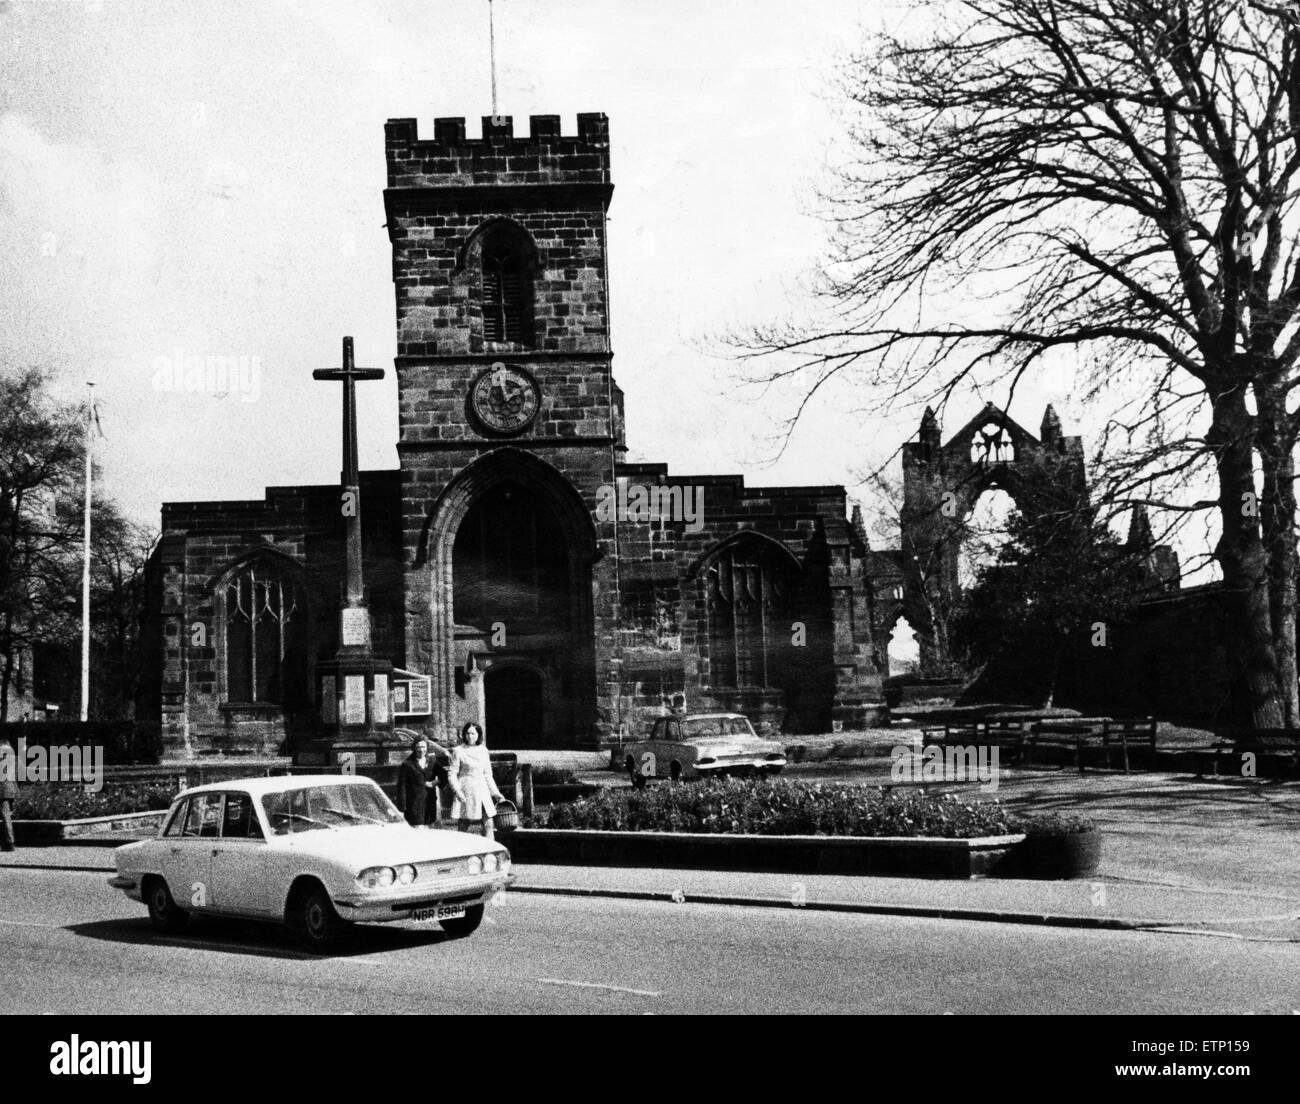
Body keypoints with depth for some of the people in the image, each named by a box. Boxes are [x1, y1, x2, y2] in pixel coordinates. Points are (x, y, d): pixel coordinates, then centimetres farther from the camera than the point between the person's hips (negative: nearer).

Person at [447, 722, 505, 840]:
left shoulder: (483, 750, 11)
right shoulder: (458, 751, -4)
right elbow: (451, 774, -5)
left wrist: (495, 793, 15)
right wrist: (457, 791, -18)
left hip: (482, 790, 5)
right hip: (466, 791, -4)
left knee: (488, 825, -1)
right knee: (463, 828, -1)